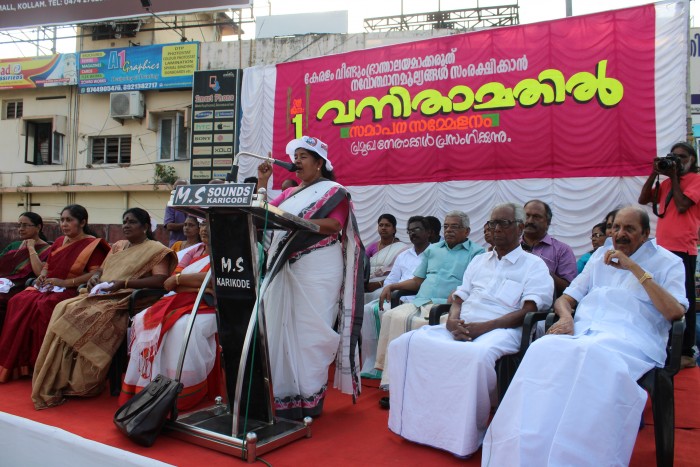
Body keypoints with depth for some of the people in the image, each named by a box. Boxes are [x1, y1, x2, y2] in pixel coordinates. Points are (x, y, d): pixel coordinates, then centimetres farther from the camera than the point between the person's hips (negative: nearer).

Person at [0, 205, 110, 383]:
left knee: (42, 307, -33)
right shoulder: (59, 241, 17)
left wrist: (65, 282, -19)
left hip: (71, 291, -7)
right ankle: (16, 363, -15)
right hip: (48, 287, 7)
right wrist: (42, 275, 3)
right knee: (18, 302, -21)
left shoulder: (93, 245, -6)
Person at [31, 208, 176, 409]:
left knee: (88, 318, -29)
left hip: (127, 299, -7)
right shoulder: (118, 246, 25)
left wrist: (124, 283, -15)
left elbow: (160, 279, -11)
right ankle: (58, 382, -16)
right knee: (63, 309, -18)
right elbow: (101, 269, 29)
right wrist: (95, 277, 5)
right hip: (101, 295, 7)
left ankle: (81, 384, -19)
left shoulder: (156, 249, 1)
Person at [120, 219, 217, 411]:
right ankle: (144, 386, -12)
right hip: (179, 303, 7)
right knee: (142, 320, -14)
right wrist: (195, 284, -10)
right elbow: (169, 283, 10)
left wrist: (179, 278, -6)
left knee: (181, 326, -34)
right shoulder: (194, 251, 21)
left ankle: (183, 396, -23)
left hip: (207, 309, -7)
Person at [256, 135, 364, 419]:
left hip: (317, 269, -6)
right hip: (285, 268, 6)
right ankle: (286, 397, 10)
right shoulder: (288, 194, 22)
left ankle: (309, 400, 3)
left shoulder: (333, 191, 4)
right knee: (282, 328, 2)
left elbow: (335, 225, -12)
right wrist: (262, 183, 7)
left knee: (310, 331, -6)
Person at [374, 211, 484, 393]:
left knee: (415, 322, -33)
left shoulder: (476, 253, 11)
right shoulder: (432, 250, 27)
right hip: (419, 302, 5)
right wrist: (392, 286, 11)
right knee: (391, 316, -25)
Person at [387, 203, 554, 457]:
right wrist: (452, 320, -4)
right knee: (407, 343, -18)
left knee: (477, 355, -40)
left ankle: (466, 434, -18)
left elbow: (527, 312, -7)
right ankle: (417, 419, -9)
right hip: (460, 328, 6)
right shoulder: (479, 260, 25)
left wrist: (482, 327, -18)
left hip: (499, 330, -5)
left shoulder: (534, 265, 7)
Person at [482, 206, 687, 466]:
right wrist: (566, 317, -2)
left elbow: (675, 312, -4)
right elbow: (564, 299, 22)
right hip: (582, 331, 4)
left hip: (629, 337, -3)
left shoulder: (667, 262, 14)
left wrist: (635, 268, -6)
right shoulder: (601, 255, 25)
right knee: (543, 351, -31)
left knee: (594, 357, -40)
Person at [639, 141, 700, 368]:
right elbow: (643, 199, 13)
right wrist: (654, 174, 4)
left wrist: (674, 176, -5)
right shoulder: (667, 182, 18)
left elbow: (682, 205, -13)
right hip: (663, 247, 7)